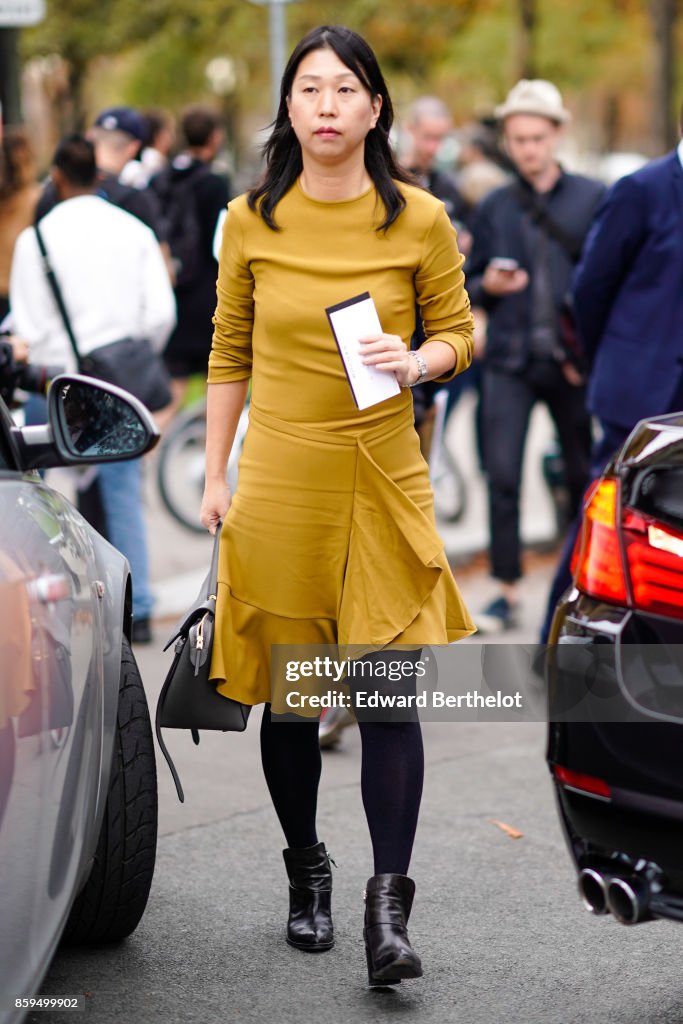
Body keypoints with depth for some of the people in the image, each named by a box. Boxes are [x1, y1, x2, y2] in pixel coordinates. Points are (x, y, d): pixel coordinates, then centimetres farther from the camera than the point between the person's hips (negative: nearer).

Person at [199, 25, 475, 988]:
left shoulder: (420, 220, -2)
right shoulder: (251, 221, 2)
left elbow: (460, 331, 8)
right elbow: (228, 355, 10)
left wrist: (417, 361, -14)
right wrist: (215, 474, 9)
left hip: (383, 480, -1)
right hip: (280, 482, 1)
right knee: (287, 692, 7)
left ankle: (388, 911, -2)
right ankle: (306, 873, 27)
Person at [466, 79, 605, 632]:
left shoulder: (594, 198, 3)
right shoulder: (495, 207, 10)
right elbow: (470, 288, 15)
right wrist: (487, 286, -8)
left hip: (573, 361, -1)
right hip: (510, 361, 1)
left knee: (583, 476, 5)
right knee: (502, 475, -7)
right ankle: (507, 591, 0)